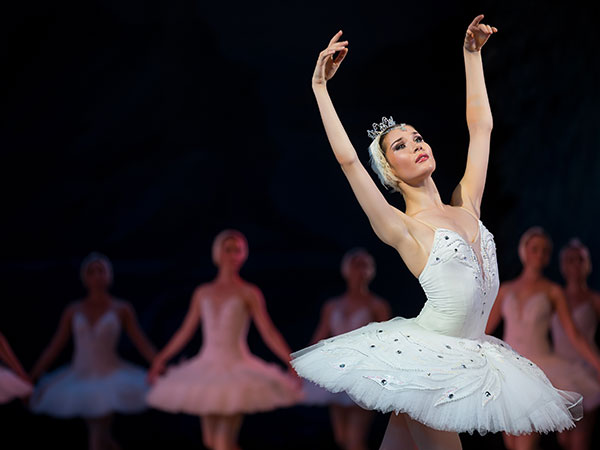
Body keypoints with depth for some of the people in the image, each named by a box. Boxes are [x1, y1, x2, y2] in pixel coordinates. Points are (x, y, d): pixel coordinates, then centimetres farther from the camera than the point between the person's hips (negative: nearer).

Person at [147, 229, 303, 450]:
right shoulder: (202, 293, 10)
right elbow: (185, 332, 18)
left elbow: (268, 332, -6)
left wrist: (292, 362, -15)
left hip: (236, 368, -5)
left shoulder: (248, 293, -1)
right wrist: (161, 359, 22)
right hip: (207, 367, 5)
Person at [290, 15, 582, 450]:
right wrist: (320, 86, -15)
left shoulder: (465, 208, 11)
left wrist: (472, 54, 19)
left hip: (470, 358, 6)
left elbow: (481, 126, 16)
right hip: (426, 357, -5)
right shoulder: (403, 228, -6)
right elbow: (347, 158, -17)